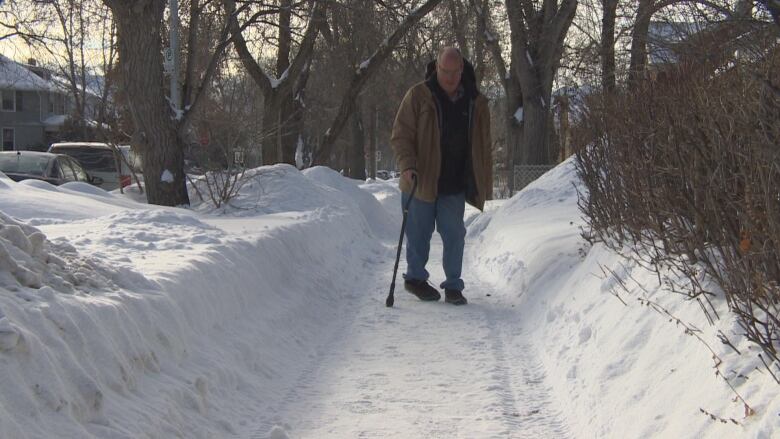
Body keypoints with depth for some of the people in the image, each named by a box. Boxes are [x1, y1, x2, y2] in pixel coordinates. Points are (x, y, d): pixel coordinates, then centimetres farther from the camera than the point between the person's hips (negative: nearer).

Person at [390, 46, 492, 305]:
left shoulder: (475, 103, 5)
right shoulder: (418, 96, -5)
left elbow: (483, 148, 11)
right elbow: (400, 135, -5)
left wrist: (484, 185, 9)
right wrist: (407, 165, -20)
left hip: (455, 186, 2)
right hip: (421, 182, -2)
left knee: (454, 235, -1)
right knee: (419, 234, 8)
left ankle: (453, 285, 11)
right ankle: (415, 278, 27)